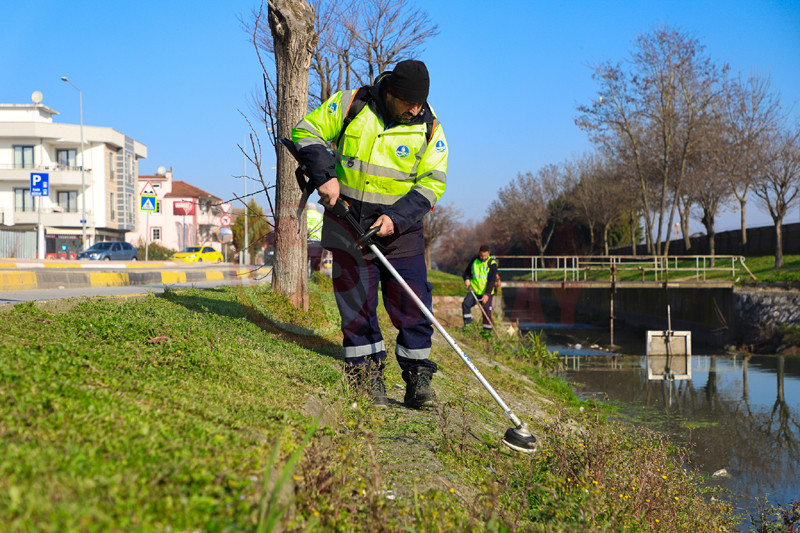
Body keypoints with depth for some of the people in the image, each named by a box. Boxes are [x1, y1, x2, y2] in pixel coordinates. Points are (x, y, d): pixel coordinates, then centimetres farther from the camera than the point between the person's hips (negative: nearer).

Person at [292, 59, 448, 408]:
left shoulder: (430, 128, -4)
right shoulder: (351, 105, -6)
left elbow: (431, 184, -5)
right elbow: (306, 132, -1)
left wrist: (396, 218, -18)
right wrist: (325, 175, -15)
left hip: (401, 226, 0)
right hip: (349, 221, 0)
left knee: (412, 302, -4)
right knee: (357, 301, 1)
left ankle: (418, 380, 6)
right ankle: (367, 376, 12)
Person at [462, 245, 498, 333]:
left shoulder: (492, 264, -9)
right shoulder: (474, 260, 6)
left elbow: (491, 280, -15)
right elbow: (467, 272, 19)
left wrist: (487, 294, -23)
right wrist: (466, 279, -5)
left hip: (486, 292, -4)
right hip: (474, 290, 4)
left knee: (486, 310, -6)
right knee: (465, 304, -14)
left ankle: (487, 330, 5)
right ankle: (467, 324, -4)